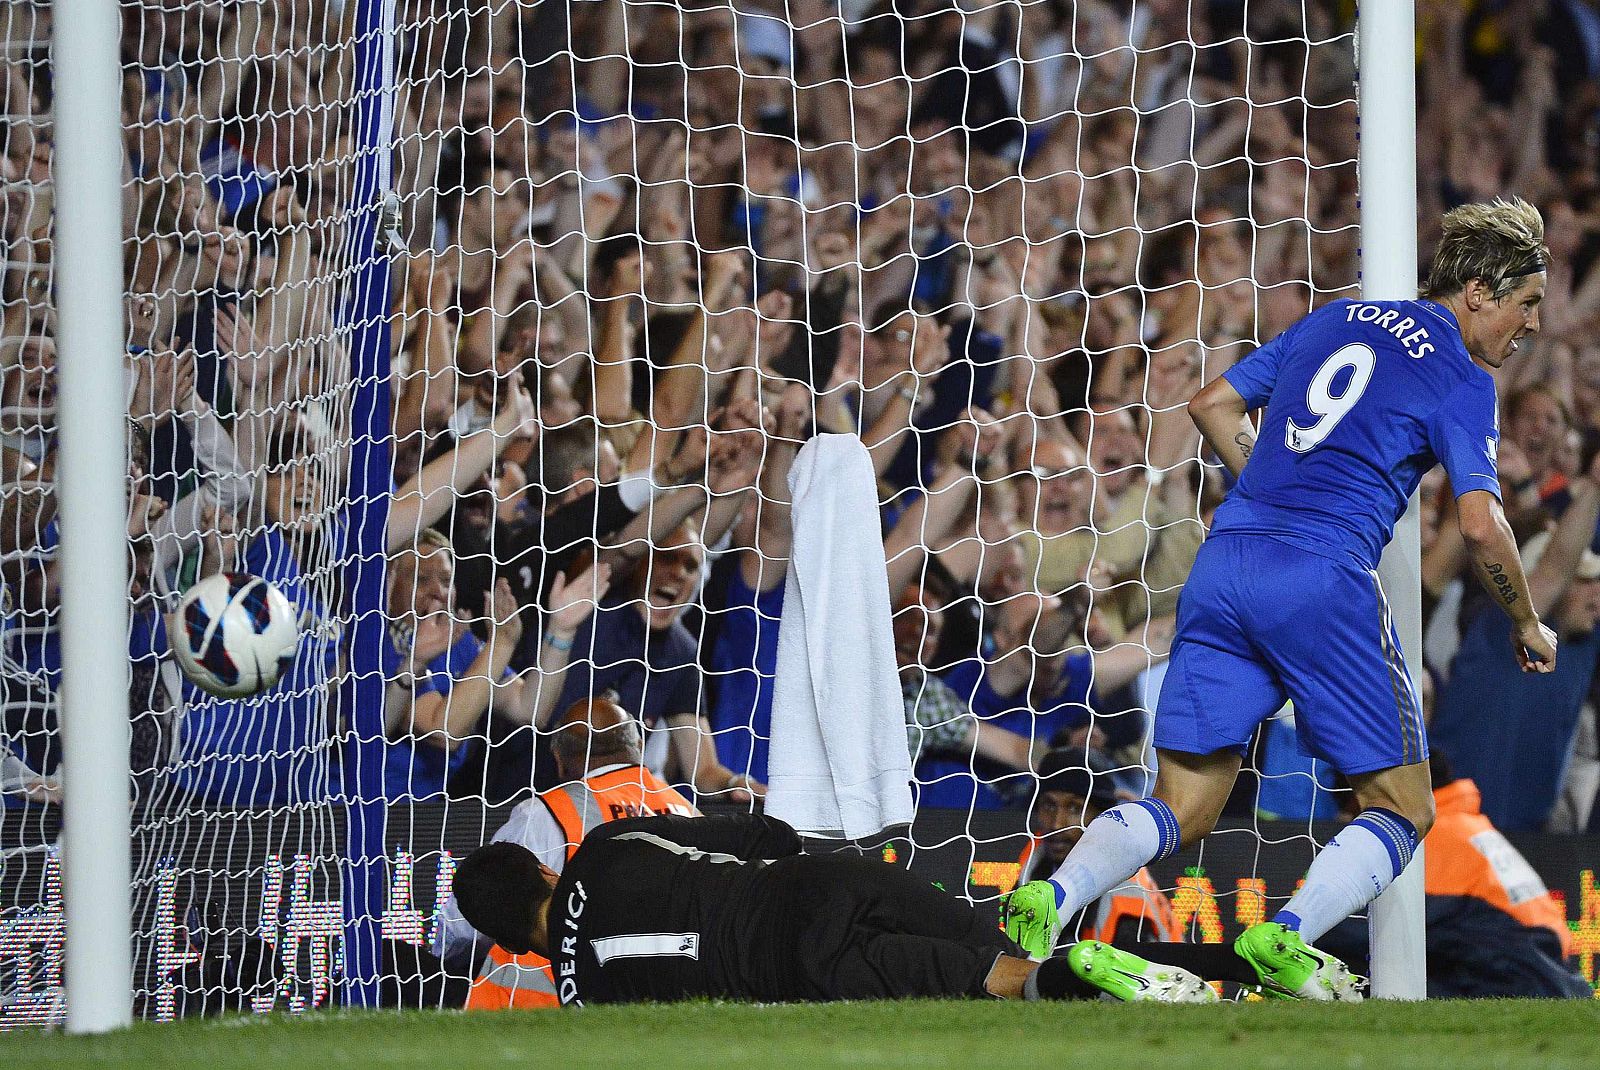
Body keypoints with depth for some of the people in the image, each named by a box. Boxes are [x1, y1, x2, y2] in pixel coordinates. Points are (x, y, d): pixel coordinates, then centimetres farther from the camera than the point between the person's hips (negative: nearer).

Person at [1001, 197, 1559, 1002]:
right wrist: (1526, 626, 7)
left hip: (1224, 564, 6)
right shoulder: (1461, 380, 2)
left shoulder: (1332, 321, 21)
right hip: (1324, 581, -6)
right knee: (1402, 808, 6)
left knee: (1183, 808, 10)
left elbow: (1212, 406, 23)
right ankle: (1288, 936, -18)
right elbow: (1481, 525, -8)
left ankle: (1052, 898, -16)